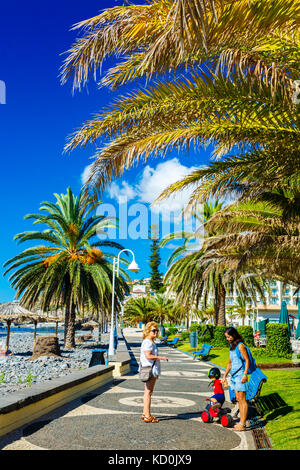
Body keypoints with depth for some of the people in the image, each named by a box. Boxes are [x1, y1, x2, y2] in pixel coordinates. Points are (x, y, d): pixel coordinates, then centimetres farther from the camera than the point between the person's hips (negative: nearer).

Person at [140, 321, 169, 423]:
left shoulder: (151, 342, 17)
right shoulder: (148, 342, -15)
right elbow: (148, 356, -26)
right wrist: (161, 357, -20)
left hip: (152, 370, 11)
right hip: (150, 370, -11)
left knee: (147, 392, 15)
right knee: (148, 392, -7)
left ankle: (145, 414, 24)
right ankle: (147, 416, -2)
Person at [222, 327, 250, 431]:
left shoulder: (240, 345, -10)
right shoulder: (232, 346, 15)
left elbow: (247, 360, -14)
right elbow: (230, 363, 22)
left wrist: (245, 374, -21)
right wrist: (225, 376, 21)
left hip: (240, 375, -8)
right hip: (233, 375, 9)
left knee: (242, 399, -3)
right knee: (238, 399, 12)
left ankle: (242, 424, 0)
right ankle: (241, 421, 19)